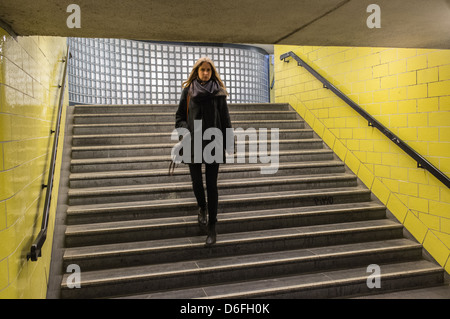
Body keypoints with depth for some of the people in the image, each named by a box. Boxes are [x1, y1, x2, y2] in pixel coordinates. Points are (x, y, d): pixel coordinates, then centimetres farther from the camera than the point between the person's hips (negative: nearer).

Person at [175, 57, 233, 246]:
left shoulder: (218, 92, 7)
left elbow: (225, 120, 5)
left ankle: (212, 227, 6)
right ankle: (202, 208, 39)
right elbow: (180, 116, 8)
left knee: (212, 185, -2)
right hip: (193, 143, 1)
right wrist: (185, 130, -11)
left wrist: (228, 144, 0)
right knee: (196, 181, 7)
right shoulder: (188, 90, 7)